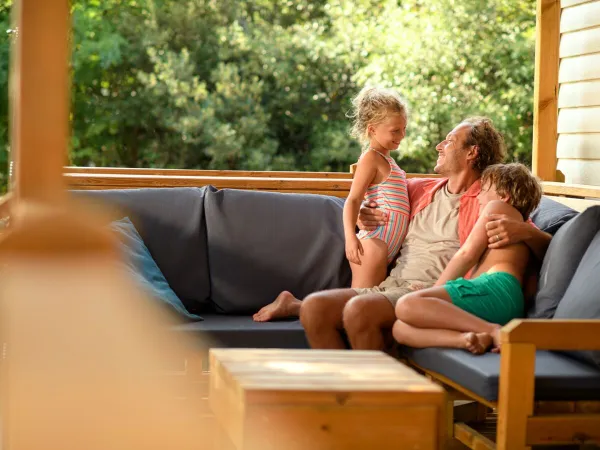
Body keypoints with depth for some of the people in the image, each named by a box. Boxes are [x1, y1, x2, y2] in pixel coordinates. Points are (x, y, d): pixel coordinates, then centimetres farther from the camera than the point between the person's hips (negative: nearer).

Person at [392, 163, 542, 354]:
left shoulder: (497, 207, 15)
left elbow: (468, 254, 3)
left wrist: (435, 289, 7)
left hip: (496, 286, -9)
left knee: (407, 305, -29)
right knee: (400, 329, -7)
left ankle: (491, 330, -32)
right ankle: (469, 339, -31)